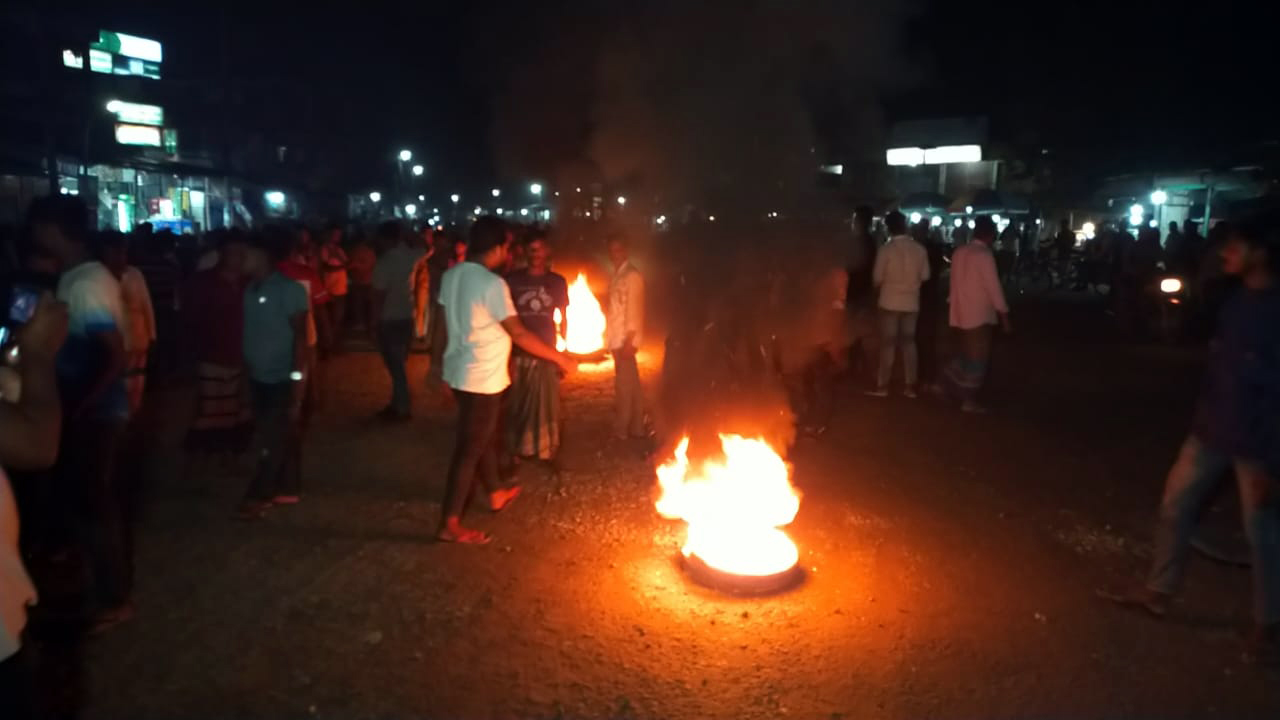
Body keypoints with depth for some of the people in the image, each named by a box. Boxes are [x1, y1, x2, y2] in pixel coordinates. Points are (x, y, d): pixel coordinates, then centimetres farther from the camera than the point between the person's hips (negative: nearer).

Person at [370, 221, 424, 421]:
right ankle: (398, 403, 24)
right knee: (399, 362, 16)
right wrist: (406, 235, 17)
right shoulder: (411, 256, -1)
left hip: (389, 320, -6)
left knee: (394, 364, 2)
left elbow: (379, 295, -19)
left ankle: (401, 408, 8)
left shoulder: (384, 263, -19)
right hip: (407, 316, 6)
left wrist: (376, 318, -8)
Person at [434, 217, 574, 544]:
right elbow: (518, 333, -21)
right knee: (470, 448, 0)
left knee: (485, 437, 24)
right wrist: (559, 357, -11)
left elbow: (450, 325, 12)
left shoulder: (451, 276, 4)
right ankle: (450, 524, 9)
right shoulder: (491, 283, -21)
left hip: (460, 372, 9)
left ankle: (495, 494, 42)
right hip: (482, 378, -9)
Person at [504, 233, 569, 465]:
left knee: (547, 405, 6)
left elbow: (563, 319, 12)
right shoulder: (513, 280, 0)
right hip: (519, 353, -1)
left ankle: (549, 452, 18)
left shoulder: (557, 282, 5)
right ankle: (516, 452, 16)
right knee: (517, 405, 4)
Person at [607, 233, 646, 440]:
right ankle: (636, 428, 19)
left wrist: (629, 340, -21)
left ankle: (620, 431, 3)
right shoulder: (617, 276, 15)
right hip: (618, 339, 9)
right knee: (632, 385, 12)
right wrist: (610, 337, 11)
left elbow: (634, 309, -16)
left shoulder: (633, 276, -10)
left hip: (625, 339, -9)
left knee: (624, 385, -4)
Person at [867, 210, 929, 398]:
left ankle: (882, 385, 7)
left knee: (888, 343, 4)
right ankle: (909, 386, 14)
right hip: (911, 302, 3)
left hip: (890, 301, -3)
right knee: (909, 341, 12)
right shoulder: (920, 249, -4)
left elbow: (877, 278, -7)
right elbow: (925, 275, 5)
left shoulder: (886, 249, -13)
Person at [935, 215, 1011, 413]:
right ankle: (969, 400, 11)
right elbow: (994, 287, -16)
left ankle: (951, 384, 16)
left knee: (967, 354, 21)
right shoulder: (984, 255, -15)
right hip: (979, 315, -7)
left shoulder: (959, 252, 6)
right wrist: (1004, 316, -11)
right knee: (978, 357, 4)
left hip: (960, 313, 7)